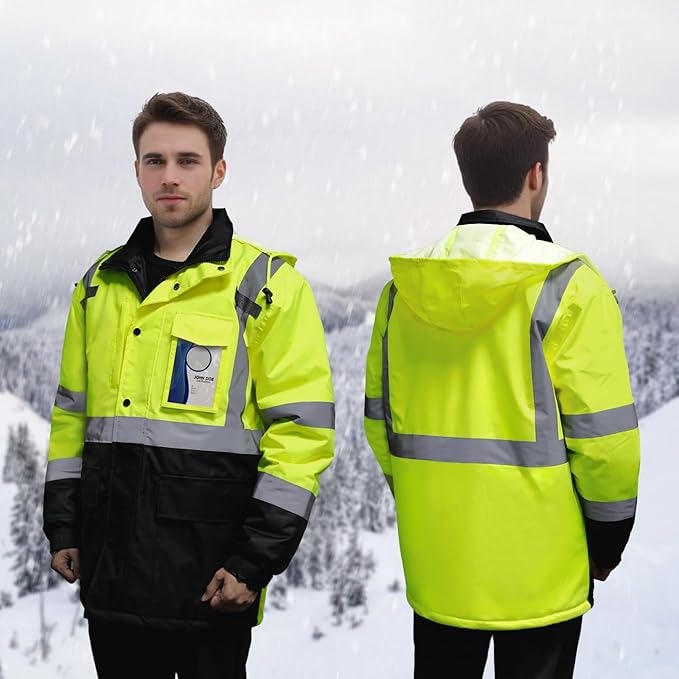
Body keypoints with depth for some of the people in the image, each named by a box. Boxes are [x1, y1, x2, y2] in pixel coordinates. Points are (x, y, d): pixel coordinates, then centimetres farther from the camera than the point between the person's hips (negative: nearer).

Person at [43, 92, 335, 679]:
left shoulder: (269, 286, -5)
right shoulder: (101, 285, 11)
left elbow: (303, 431, -9)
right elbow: (72, 413, 18)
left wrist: (256, 560, -12)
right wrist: (62, 525, 11)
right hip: (110, 565, 5)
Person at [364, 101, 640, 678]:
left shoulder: (405, 287, 1)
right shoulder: (568, 286, -14)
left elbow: (381, 415, 7)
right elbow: (602, 434, -13)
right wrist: (609, 537, 1)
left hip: (436, 561, 5)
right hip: (539, 565, -4)